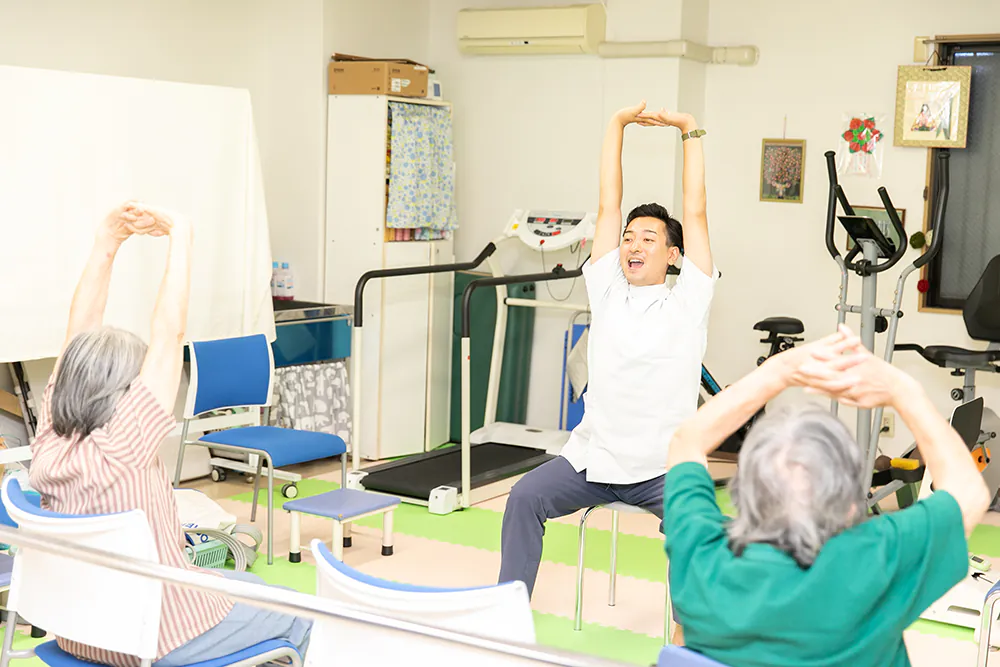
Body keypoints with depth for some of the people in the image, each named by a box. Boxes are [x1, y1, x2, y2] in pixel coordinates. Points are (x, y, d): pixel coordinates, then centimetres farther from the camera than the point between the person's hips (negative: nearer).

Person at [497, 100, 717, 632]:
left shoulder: (686, 303, 2)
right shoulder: (607, 291, 9)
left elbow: (695, 213, -1)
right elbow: (608, 207, 7)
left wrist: (690, 133, 0)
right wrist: (617, 126, 7)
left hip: (663, 467, -2)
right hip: (592, 457, 3)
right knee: (526, 496, -18)